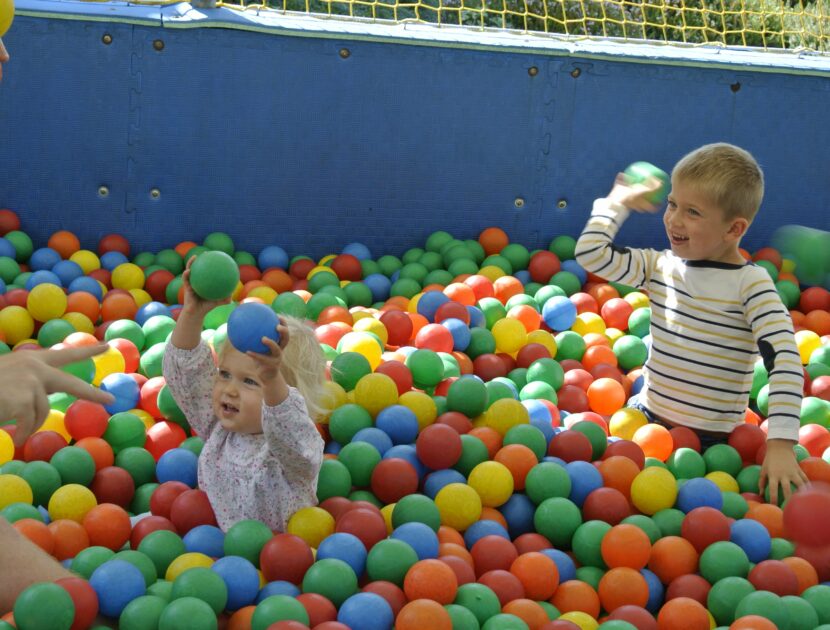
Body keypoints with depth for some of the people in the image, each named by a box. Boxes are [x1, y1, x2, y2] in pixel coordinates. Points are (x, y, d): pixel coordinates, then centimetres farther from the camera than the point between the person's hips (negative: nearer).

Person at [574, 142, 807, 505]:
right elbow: (590, 254, 3)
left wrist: (781, 443, -28)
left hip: (710, 442, -6)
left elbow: (785, 359, -20)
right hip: (647, 418, 6)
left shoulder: (751, 284, -12)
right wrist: (619, 201, 8)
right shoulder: (660, 267, 4)